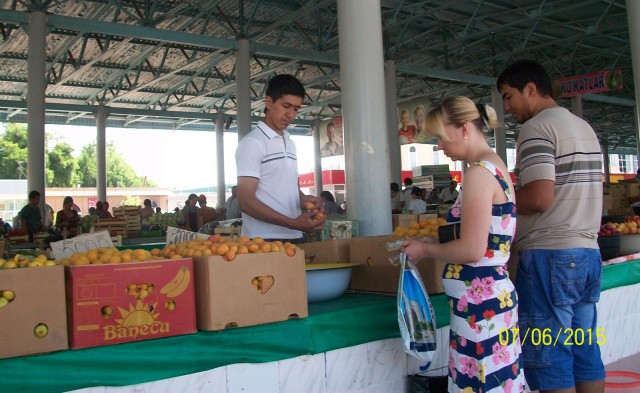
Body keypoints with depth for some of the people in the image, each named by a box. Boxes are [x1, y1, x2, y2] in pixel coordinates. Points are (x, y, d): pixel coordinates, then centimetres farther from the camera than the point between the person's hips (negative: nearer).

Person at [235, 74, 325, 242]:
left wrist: (305, 200, -1)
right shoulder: (252, 142, -8)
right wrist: (293, 223, -23)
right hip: (264, 240, -7)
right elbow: (246, 202, -15)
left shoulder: (290, 143, 16)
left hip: (294, 238, 7)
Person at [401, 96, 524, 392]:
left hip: (480, 302, -10)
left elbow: (472, 250, -21)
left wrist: (426, 250, -5)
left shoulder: (479, 172, -16)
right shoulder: (495, 167, 13)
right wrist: (435, 243, 15)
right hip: (491, 295, 10)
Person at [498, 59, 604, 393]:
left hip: (550, 256, -9)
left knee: (550, 359, -1)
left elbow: (539, 199, -21)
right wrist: (510, 194, 17)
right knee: (585, 353, 13)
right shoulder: (585, 128, 18)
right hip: (588, 253, 9)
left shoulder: (537, 128, -10)